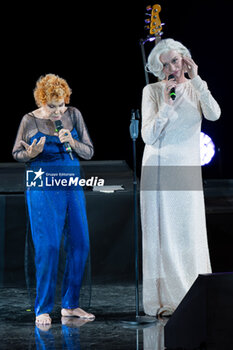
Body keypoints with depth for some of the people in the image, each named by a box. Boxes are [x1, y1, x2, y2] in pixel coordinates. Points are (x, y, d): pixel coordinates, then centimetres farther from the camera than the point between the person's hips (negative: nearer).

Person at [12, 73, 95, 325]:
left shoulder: (73, 115, 5)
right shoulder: (30, 121, -2)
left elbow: (89, 152, 6)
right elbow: (16, 153, 7)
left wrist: (72, 142, -14)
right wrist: (31, 154, -15)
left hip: (72, 188, 4)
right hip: (43, 190, -4)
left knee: (80, 245, 3)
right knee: (47, 247, -8)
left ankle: (70, 304, 17)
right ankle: (43, 309, 2)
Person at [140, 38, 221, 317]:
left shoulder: (195, 88, 7)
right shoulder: (152, 91, -2)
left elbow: (214, 115, -14)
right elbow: (148, 136, -9)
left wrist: (196, 79, -14)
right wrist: (166, 105, -18)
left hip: (188, 169, 2)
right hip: (159, 168, -2)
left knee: (190, 233, 3)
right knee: (162, 233, -1)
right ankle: (163, 301, 4)